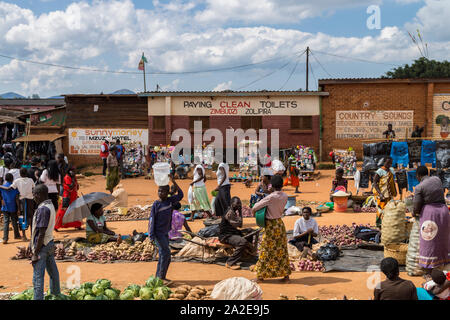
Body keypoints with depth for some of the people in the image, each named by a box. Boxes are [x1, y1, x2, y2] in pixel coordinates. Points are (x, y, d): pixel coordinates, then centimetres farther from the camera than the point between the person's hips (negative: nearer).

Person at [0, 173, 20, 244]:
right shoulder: (15, 187, -7)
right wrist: (18, 208, -4)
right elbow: (17, 199, -8)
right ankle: (16, 235, 30)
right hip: (13, 208, -1)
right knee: (14, 222, 14)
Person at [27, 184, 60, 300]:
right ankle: (56, 294, 33)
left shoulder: (42, 209, -21)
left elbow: (41, 233, -23)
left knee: (38, 277, -4)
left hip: (42, 245, -10)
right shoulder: (50, 205, 8)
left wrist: (35, 254, -19)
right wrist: (31, 243, 22)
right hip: (50, 243, 10)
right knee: (53, 273, 20)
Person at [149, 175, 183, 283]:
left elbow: (180, 195, 0)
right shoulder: (156, 204, -9)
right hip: (158, 232, -6)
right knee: (166, 252, -10)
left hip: (166, 232, 6)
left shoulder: (170, 201, 4)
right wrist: (152, 235, -14)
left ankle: (159, 276, 19)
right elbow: (152, 219, -9)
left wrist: (173, 181, -7)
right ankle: (161, 276, -3)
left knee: (163, 254, 10)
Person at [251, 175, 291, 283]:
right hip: (280, 223, 5)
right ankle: (286, 275, 16)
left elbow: (255, 208, -16)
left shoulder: (271, 197, -21)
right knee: (282, 249, 12)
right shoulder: (285, 197, -4)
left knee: (266, 250, 4)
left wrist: (254, 211, 5)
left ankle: (261, 275, 13)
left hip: (271, 224, -5)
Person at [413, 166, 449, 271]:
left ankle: (428, 268, 8)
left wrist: (414, 213, 10)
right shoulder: (437, 179, 5)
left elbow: (417, 208, -12)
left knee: (429, 241, 3)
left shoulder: (419, 187, -11)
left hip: (429, 212, -5)